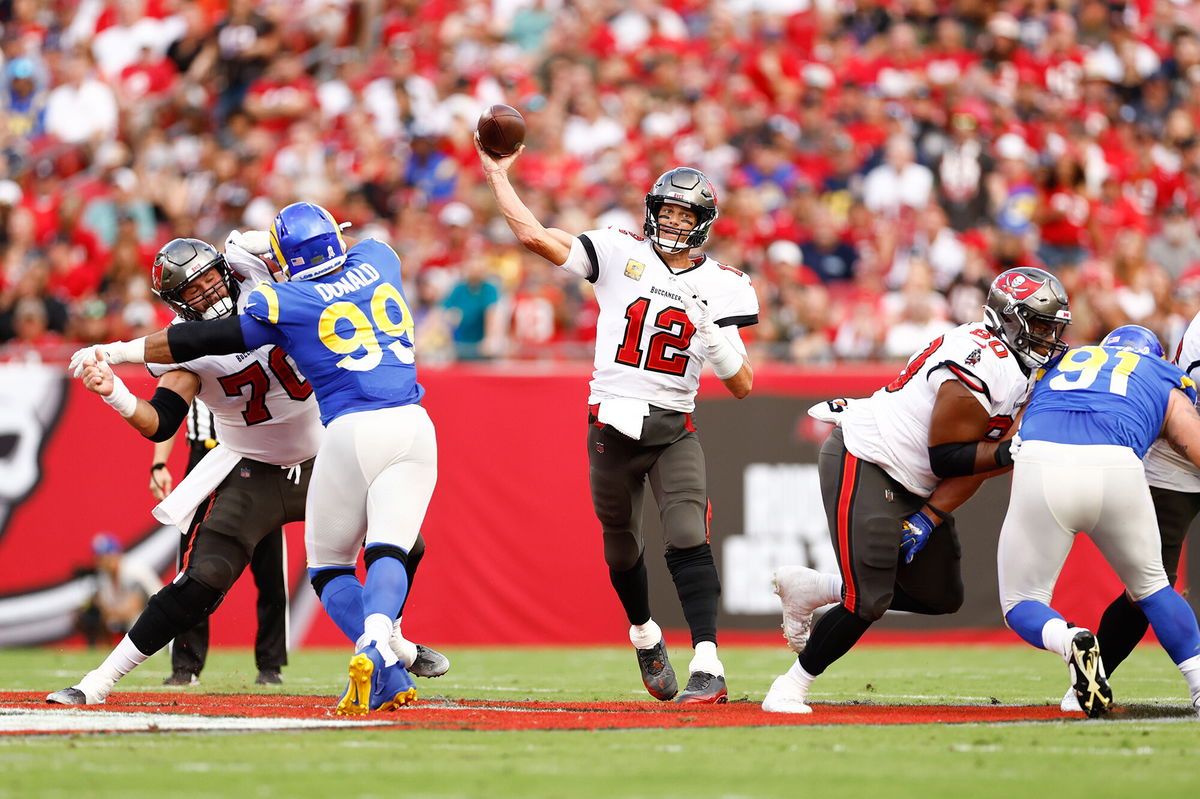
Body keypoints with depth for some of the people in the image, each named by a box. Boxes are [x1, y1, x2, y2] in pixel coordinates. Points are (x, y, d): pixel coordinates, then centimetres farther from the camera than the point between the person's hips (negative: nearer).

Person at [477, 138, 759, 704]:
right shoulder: (619, 254, -1)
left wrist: (719, 347, -15)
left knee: (688, 540, -19)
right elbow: (534, 235, -7)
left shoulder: (719, 287, 3)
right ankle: (644, 634, 43)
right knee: (621, 546, 14)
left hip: (675, 429, -1)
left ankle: (708, 668, -26)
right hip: (613, 426, 1)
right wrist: (498, 176, -4)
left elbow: (743, 386, 3)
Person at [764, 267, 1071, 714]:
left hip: (909, 486, 10)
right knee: (868, 602, -15)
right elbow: (946, 458, -21)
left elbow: (976, 463, 1)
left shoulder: (1021, 371, 6)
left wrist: (928, 519, -7)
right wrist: (1011, 452, -24)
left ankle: (811, 590, 20)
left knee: (942, 597, 11)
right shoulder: (984, 365, -24)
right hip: (862, 464, -10)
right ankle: (788, 691, 2)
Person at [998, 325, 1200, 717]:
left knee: (1021, 604, 16)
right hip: (1116, 469, 0)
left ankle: (1070, 641, -15)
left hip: (1041, 465, 0)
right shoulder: (1165, 386, 30)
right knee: (1150, 585, 27)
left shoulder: (1058, 366, 36)